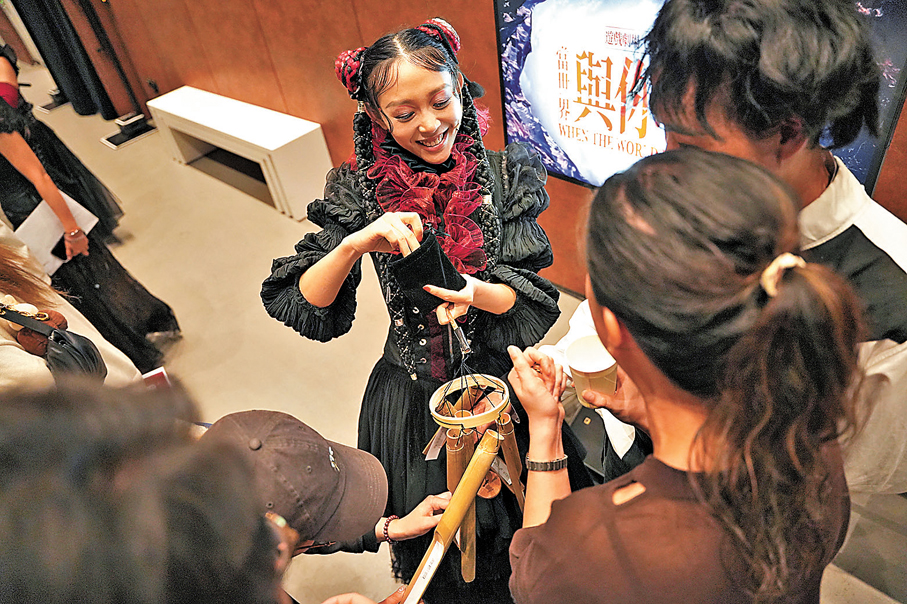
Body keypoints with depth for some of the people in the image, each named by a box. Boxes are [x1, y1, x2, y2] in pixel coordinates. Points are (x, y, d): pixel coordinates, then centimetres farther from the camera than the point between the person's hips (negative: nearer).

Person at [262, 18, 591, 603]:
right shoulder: (360, 192, -11)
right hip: (413, 401, 0)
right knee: (441, 553, 23)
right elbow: (297, 304, -13)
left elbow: (534, 301, -11)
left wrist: (478, 294, -32)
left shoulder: (506, 176, -11)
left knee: (525, 530, 23)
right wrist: (353, 245, -30)